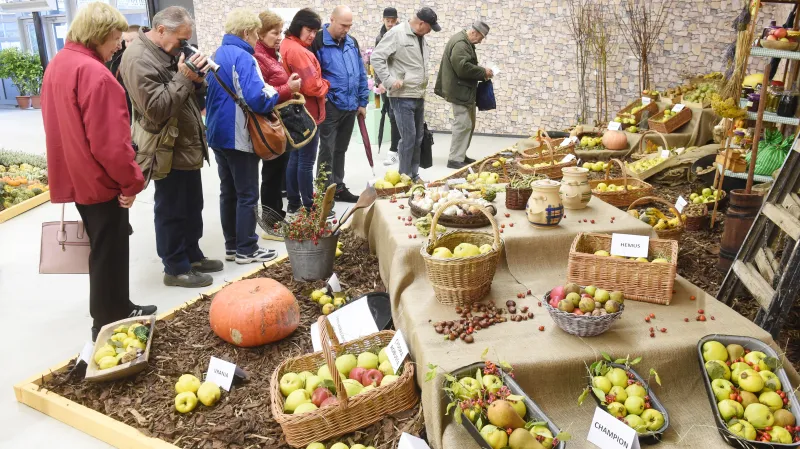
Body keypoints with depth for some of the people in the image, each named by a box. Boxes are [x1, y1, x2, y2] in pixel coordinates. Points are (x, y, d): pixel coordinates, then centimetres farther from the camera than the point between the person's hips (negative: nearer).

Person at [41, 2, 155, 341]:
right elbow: (110, 142, -26)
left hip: (77, 178, 9)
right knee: (109, 254, 3)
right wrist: (131, 181, -14)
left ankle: (118, 310, 33)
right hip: (101, 181, -9)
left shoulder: (57, 65, 10)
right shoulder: (94, 73, -21)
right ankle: (108, 325, 15)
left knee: (104, 249, 20)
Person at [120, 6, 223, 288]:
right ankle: (175, 268, 14)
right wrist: (183, 78, -24)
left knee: (192, 207, 18)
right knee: (172, 212, 2)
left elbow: (194, 100, 15)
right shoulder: (139, 59, -18)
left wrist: (197, 80, -6)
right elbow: (157, 109, -25)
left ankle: (192, 255, 33)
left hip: (188, 146, 10)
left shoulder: (171, 52, 13)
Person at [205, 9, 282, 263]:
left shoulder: (218, 55, 13)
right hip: (239, 137, -9)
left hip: (219, 134, 9)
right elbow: (257, 98, -29)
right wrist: (276, 94, -8)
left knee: (228, 192, 15)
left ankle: (232, 244, 23)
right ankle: (246, 250, 6)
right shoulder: (242, 57, -17)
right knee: (247, 195, 0)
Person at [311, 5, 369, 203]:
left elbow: (361, 74, 14)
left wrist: (362, 102, 11)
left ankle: (338, 188, 25)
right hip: (330, 106, -6)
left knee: (341, 149, 15)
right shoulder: (318, 42, -9)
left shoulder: (352, 42, 10)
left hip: (350, 106, 6)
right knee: (327, 150, -1)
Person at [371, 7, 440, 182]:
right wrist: (390, 81, -17)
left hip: (419, 96, 8)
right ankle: (405, 177, 5)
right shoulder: (397, 33, -12)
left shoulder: (421, 37, 13)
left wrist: (423, 85, 13)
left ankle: (414, 175, 22)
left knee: (418, 137, 11)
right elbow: (376, 57, -15)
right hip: (403, 96, -8)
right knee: (408, 137, -7)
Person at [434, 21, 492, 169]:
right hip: (459, 91, -11)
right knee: (463, 124, -11)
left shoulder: (465, 42, 18)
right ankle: (455, 159, -7)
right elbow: (463, 67, -26)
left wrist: (482, 73, 8)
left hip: (465, 91, 11)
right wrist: (483, 72, -15)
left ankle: (461, 155, 22)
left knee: (469, 124, 15)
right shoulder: (460, 43, -16)